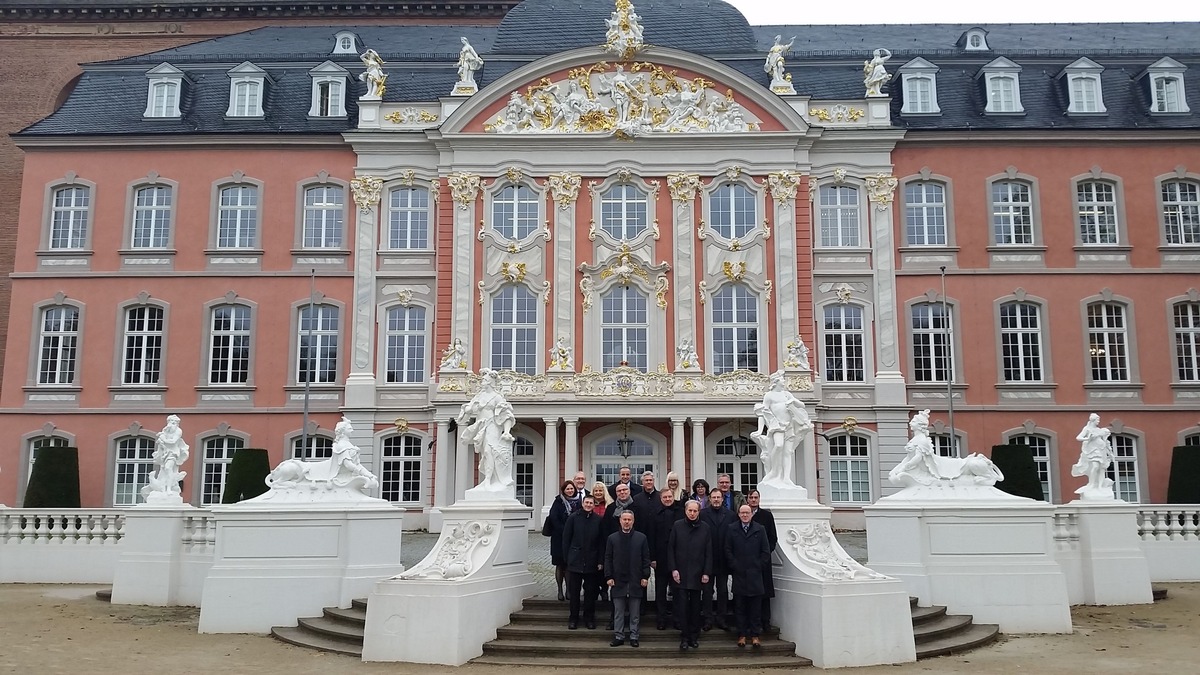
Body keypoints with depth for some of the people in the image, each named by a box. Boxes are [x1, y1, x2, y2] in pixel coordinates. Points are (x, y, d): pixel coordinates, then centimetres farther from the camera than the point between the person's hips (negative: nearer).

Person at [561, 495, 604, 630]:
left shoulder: (598, 520, 1)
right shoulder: (573, 518, -1)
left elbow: (601, 542, 3)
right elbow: (566, 538, 2)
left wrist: (600, 561, -1)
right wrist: (567, 557, -2)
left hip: (591, 562, 1)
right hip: (575, 562, -1)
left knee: (590, 592, 7)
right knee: (574, 592, 5)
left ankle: (589, 619, 18)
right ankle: (573, 618, 16)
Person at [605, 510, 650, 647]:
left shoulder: (641, 538, 3)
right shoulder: (612, 538, 4)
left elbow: (646, 558, 4)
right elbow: (608, 559, 4)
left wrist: (645, 576, -2)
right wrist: (608, 577, -3)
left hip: (636, 581, 0)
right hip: (618, 581, 0)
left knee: (635, 611, 6)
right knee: (618, 611, 6)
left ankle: (634, 636, 13)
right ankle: (618, 636, 12)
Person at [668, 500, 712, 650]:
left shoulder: (704, 528, 2)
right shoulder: (677, 526, 1)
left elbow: (709, 552, 3)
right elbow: (670, 548, 2)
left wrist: (707, 572, -4)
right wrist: (673, 569, -5)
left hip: (697, 574, 1)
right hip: (680, 573, -1)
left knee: (695, 607, 8)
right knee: (682, 606, -2)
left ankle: (694, 636, 17)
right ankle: (684, 637, 4)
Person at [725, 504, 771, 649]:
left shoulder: (760, 530, 6)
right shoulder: (731, 529, 6)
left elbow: (766, 551, 6)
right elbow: (727, 550, 5)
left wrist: (759, 567, 0)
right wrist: (734, 566, -3)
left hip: (755, 574, 0)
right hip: (738, 574, 0)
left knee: (756, 607, 1)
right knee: (739, 607, 3)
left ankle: (755, 635, 6)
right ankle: (742, 635, 8)